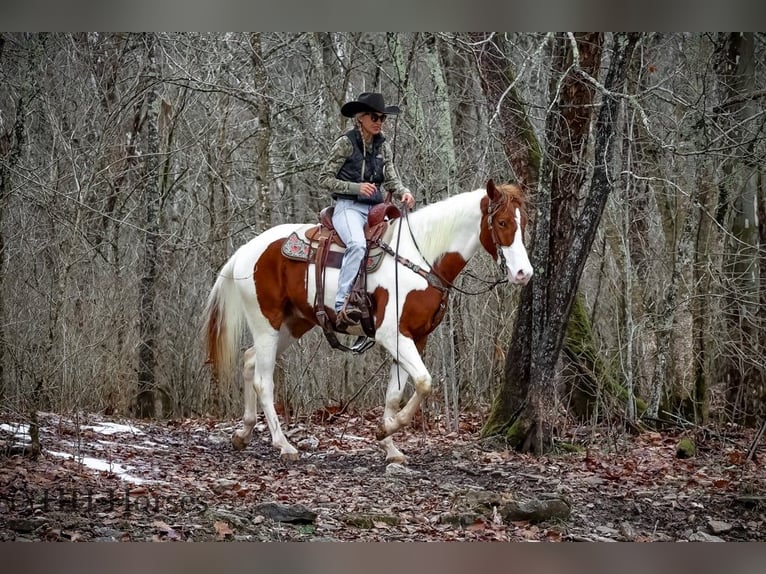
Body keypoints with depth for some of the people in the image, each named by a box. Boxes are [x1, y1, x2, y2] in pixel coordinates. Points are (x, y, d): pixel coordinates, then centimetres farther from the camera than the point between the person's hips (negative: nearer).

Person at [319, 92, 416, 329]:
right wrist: (357, 187, -14)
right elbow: (325, 178, -1)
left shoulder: (383, 147, 15)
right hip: (348, 207, -6)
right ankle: (343, 306, -42)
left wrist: (404, 192, -13)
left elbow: (392, 179, 11)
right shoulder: (346, 143, -1)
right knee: (357, 244, -35)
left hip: (376, 208, 7)